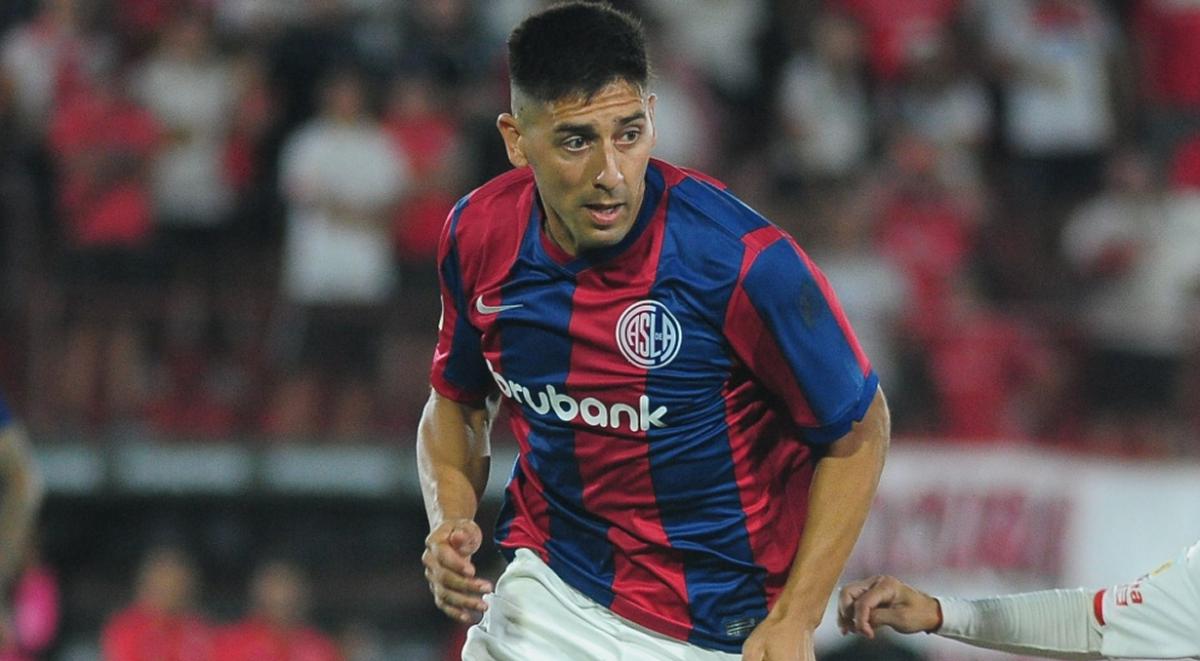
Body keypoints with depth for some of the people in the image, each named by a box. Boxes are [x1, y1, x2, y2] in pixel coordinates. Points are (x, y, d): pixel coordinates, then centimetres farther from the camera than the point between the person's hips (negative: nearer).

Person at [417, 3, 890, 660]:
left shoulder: (745, 261, -23)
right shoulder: (479, 234, -8)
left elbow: (858, 430, -12)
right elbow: (457, 401, 10)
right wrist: (450, 519, -9)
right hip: (544, 599, 3)